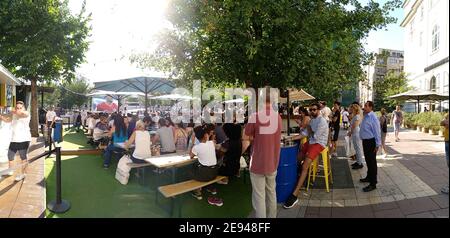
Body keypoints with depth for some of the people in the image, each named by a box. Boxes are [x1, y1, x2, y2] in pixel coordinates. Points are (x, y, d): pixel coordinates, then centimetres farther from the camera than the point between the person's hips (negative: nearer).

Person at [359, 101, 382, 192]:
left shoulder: (373, 117, -19)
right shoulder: (365, 116, 9)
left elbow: (377, 131, -18)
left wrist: (377, 145, -16)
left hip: (371, 142, -9)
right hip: (365, 141, 9)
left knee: (372, 162, -2)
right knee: (367, 160, 21)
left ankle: (373, 184, 6)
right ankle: (369, 177, 38)